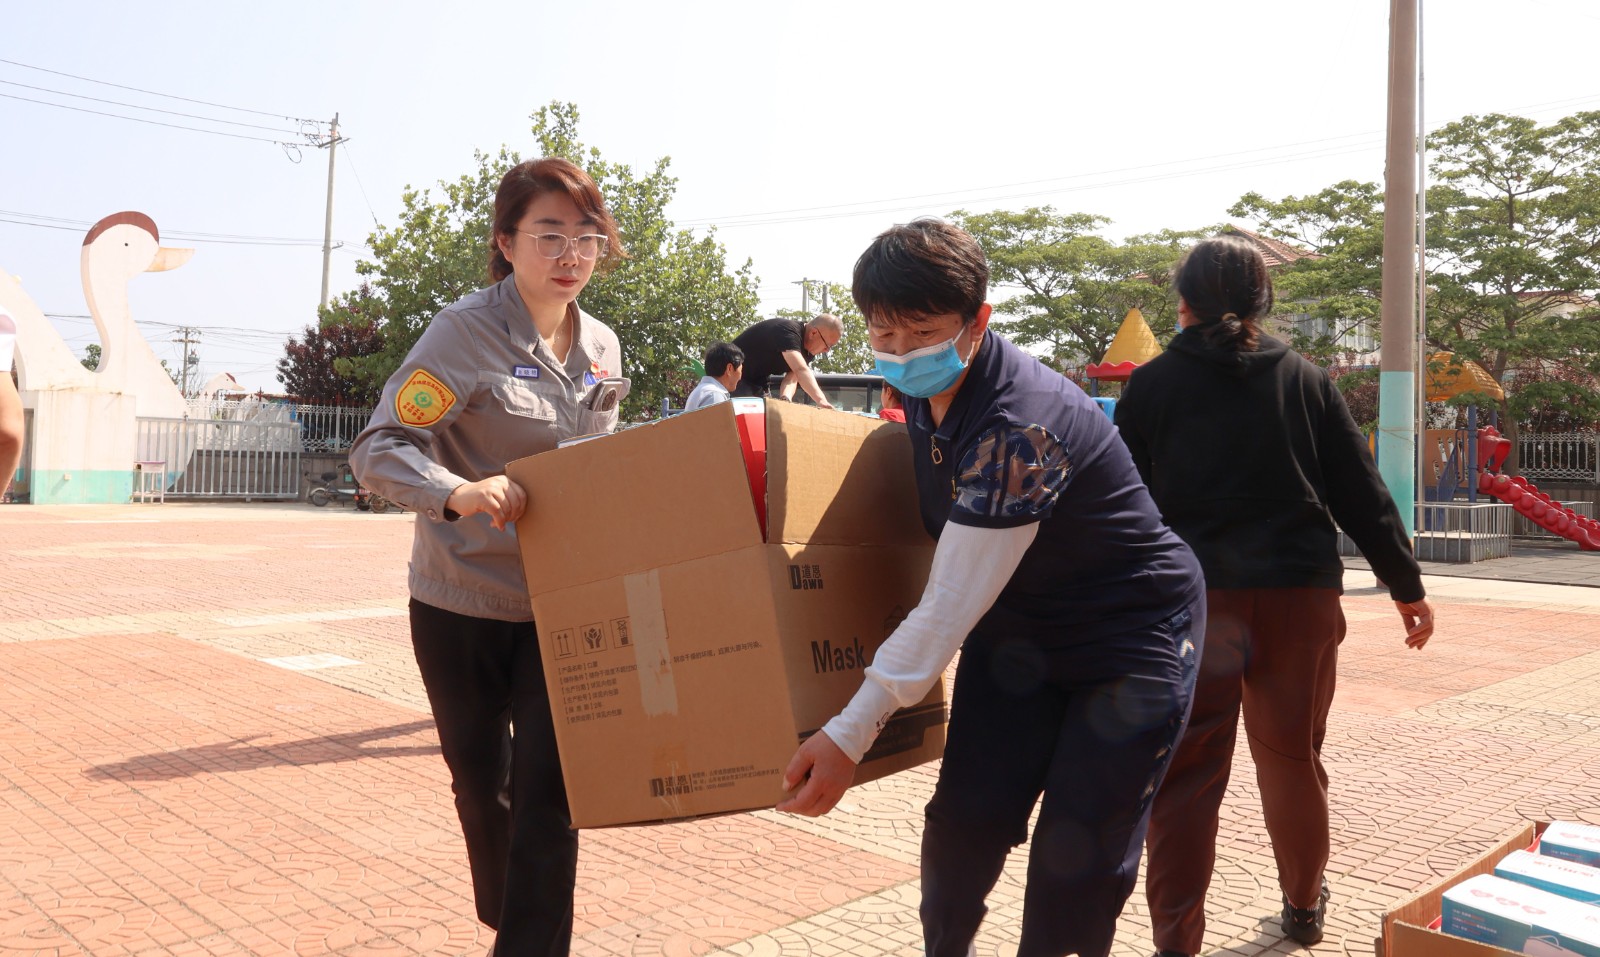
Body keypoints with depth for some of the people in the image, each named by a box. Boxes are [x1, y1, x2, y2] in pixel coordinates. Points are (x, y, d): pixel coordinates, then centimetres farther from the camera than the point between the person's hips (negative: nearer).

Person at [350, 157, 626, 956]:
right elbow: (378, 450, -20)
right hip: (462, 604, -3)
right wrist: (458, 493, -38)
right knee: (481, 784, 16)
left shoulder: (601, 347, 2)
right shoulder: (467, 330, -15)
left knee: (548, 795, -3)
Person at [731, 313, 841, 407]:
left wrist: (785, 399, -39)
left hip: (757, 383, 9)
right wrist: (821, 400, -58)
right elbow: (800, 370, -46)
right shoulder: (787, 331, -31)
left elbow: (792, 378, -15)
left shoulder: (809, 352, -3)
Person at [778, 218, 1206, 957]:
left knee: (1080, 853, -6)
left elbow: (949, 609, -33)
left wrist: (849, 735, -31)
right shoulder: (923, 392, -6)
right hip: (1015, 625, 7)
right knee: (967, 815, -2)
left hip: (1133, 638, -6)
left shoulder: (1018, 426, -33)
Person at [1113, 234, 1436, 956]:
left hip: (1191, 595, -2)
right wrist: (1407, 587, 15)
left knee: (1186, 771, 2)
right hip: (1299, 592, 2)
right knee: (1292, 755, 19)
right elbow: (1362, 495, 7)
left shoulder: (1151, 385, 2)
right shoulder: (1306, 381, 7)